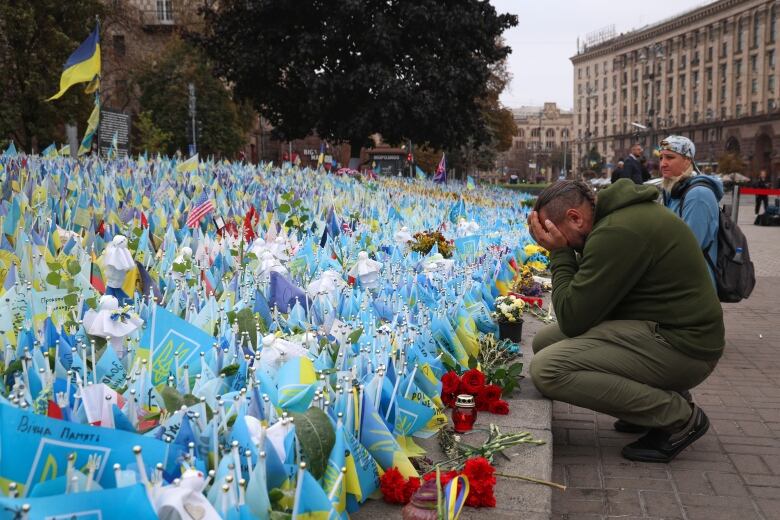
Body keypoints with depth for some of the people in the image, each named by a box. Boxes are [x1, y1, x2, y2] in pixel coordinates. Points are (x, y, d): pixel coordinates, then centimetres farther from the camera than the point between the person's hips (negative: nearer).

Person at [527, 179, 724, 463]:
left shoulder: (617, 232, -23)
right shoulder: (619, 214, 9)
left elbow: (572, 320, -18)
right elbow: (587, 296, 16)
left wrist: (560, 254, -9)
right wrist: (563, 254, 3)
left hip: (680, 344, -10)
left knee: (546, 370, -22)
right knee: (545, 342, 12)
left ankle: (679, 416, -9)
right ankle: (661, 394, 11)